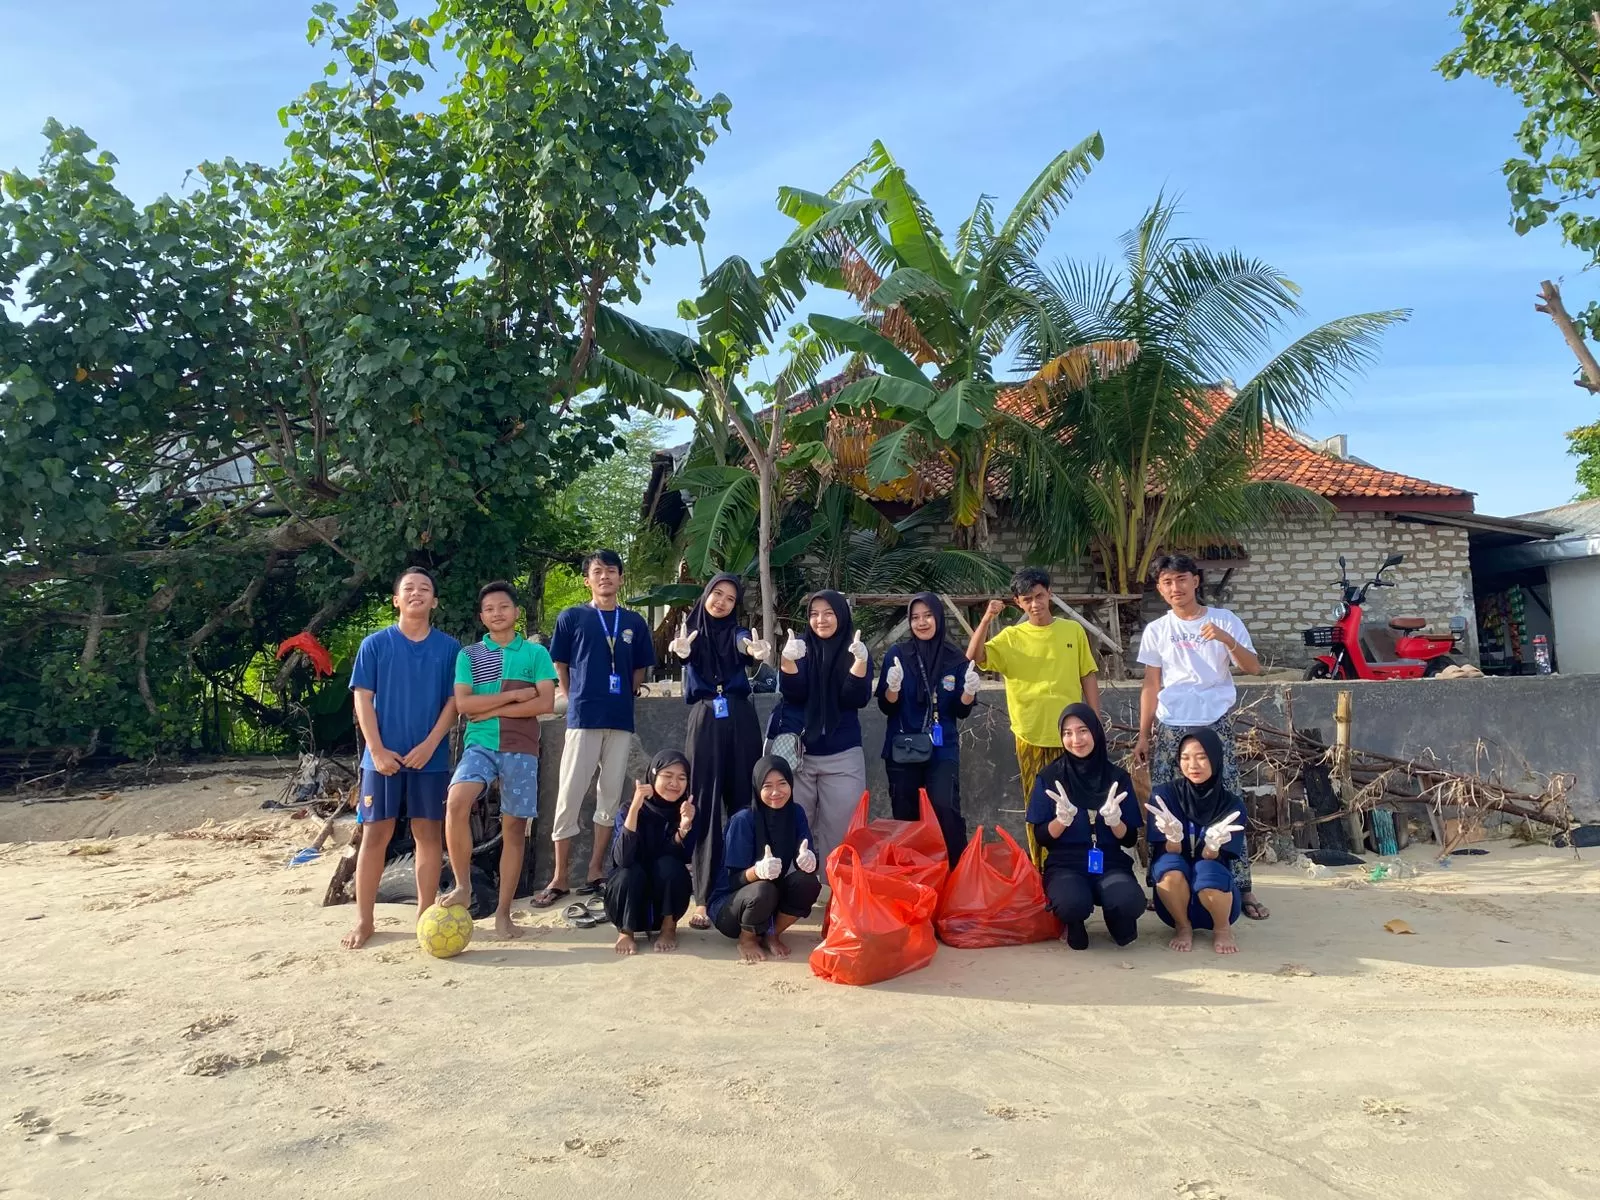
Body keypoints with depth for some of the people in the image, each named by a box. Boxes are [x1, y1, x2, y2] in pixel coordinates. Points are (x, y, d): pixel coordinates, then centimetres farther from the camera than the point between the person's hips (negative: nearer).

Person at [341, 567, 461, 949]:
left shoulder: (449, 648, 3)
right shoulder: (375, 644, 2)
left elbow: (453, 701, 1)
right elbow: (363, 699, -1)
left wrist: (429, 745, -11)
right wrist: (377, 751, -10)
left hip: (430, 756, 0)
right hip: (383, 756, 0)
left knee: (428, 833, 5)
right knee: (375, 834, 3)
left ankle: (425, 914, 15)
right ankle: (364, 920, 13)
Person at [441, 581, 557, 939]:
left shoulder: (536, 653, 6)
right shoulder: (469, 655, 9)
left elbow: (546, 703, -5)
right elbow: (462, 704, -3)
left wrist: (491, 709, -6)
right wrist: (514, 695, -7)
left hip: (521, 749, 0)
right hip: (480, 744, 0)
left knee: (514, 828, 2)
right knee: (456, 802, -26)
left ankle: (503, 913, 11)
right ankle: (463, 886, -8)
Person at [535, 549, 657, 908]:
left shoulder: (634, 622, 10)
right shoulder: (571, 617, 3)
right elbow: (560, 666, 6)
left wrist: (623, 698, 9)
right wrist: (575, 700, 5)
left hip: (621, 720, 3)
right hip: (583, 718, -3)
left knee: (611, 797, 6)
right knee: (569, 796, -3)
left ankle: (596, 871, 16)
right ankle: (559, 877, 4)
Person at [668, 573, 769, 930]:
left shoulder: (738, 633, 9)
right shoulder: (692, 630, 8)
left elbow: (747, 648, -15)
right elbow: (684, 651, -16)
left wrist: (757, 651, -41)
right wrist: (680, 650, -41)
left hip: (740, 721, 1)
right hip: (704, 721, -1)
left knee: (741, 802, 1)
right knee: (705, 806, -3)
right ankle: (703, 897, -2)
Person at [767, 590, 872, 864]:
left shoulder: (855, 650, 4)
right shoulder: (800, 647, 5)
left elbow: (858, 699, -8)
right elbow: (792, 693, -9)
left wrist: (861, 661, -25)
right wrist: (787, 659, -27)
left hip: (842, 756, 0)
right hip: (797, 751, 0)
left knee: (839, 831, 2)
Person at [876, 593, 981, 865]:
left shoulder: (955, 658, 1)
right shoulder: (896, 654, -1)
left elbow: (961, 711, 4)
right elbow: (886, 707, -1)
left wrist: (969, 691, -16)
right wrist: (893, 686, -22)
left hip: (942, 749, -1)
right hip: (902, 748, 1)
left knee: (945, 808, -18)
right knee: (905, 815, 4)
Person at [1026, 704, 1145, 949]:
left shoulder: (1118, 777, 5)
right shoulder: (1049, 777, 0)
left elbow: (1130, 838, 5)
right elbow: (1041, 837, 0)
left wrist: (1114, 819, -16)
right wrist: (1063, 818, -20)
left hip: (1110, 863, 2)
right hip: (1065, 865, -1)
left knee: (1131, 902, -33)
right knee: (1074, 903, -37)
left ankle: (1116, 918, 5)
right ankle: (1073, 923, 2)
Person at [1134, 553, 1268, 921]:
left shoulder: (1224, 620, 4)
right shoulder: (1156, 630, 8)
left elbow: (1253, 668, -4)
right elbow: (1151, 687, 10)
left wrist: (1226, 639, -21)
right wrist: (1144, 735, 6)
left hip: (1215, 725, -2)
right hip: (1169, 729, 2)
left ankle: (1242, 888, 4)